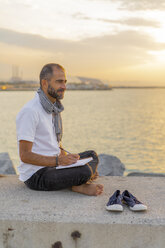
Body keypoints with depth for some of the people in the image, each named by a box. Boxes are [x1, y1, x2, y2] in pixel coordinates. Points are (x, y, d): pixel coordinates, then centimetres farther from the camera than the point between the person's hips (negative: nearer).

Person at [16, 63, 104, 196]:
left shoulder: (54, 109, 11)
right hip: (36, 175, -10)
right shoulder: (30, 111, -19)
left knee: (92, 155, 11)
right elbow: (25, 155, -22)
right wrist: (58, 160, -28)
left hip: (53, 165, 10)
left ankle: (79, 185, -8)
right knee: (84, 171, -27)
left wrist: (68, 157, -2)